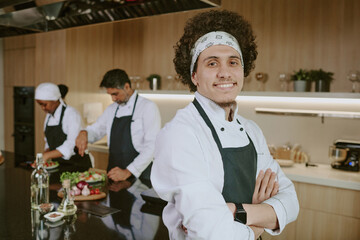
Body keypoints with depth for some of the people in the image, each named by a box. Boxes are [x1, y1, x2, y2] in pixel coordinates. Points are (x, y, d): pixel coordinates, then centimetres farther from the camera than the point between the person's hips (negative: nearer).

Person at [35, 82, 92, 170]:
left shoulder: (71, 114, -12)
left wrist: (47, 155, -25)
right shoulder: (49, 116, 12)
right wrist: (45, 153, 1)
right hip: (57, 164, 7)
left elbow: (71, 146, -21)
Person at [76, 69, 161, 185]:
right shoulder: (111, 109, 12)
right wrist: (84, 133, -4)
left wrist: (128, 172, -23)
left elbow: (152, 147, -17)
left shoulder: (148, 107, -10)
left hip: (139, 176, -5)